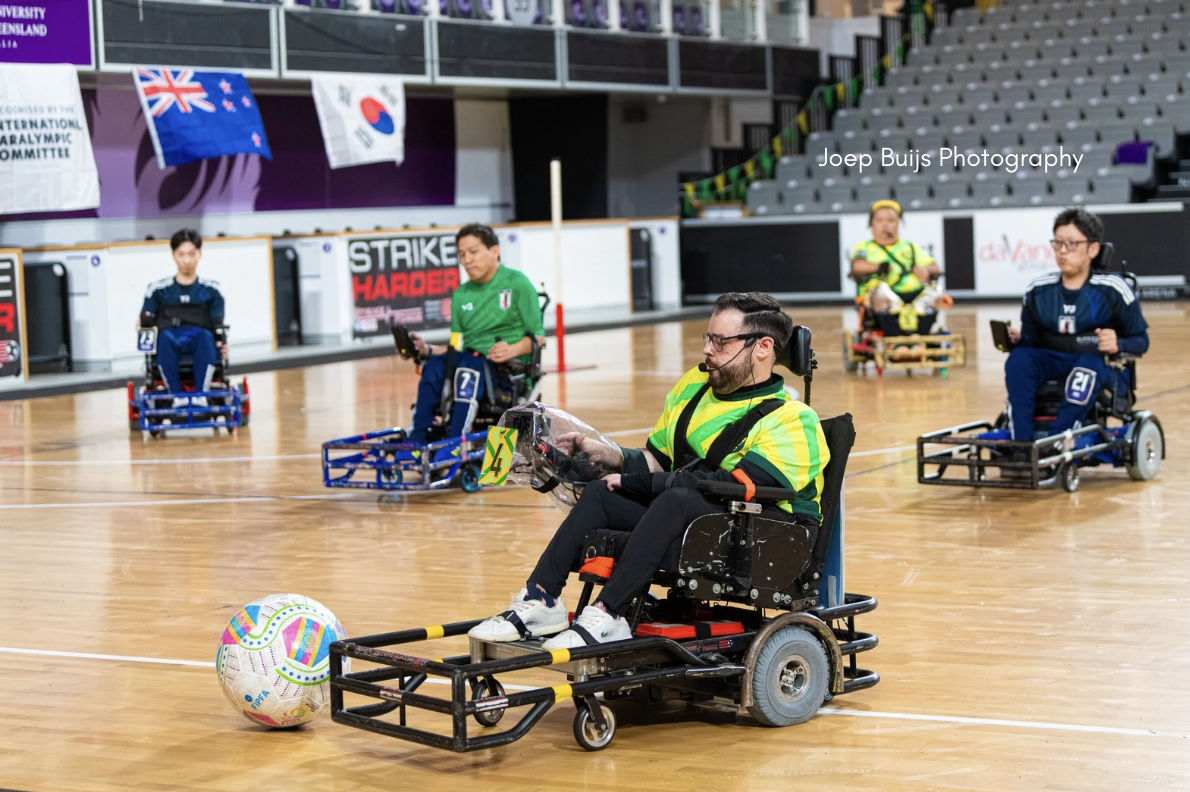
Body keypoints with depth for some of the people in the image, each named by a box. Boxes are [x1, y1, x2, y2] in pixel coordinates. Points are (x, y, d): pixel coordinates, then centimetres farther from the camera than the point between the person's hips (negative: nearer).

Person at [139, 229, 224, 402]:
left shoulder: (210, 289, 20)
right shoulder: (158, 289, 20)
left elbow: (218, 324, 9)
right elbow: (145, 321, 11)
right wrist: (143, 324, -14)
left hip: (200, 343, 0)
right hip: (170, 342, 0)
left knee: (205, 335, -37)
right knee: (165, 336, -37)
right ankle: (176, 395, -43)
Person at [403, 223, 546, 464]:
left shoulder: (516, 283, 0)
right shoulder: (461, 295, 16)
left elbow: (538, 336, -4)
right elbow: (457, 346, 17)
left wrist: (513, 350, -23)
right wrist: (428, 350, -2)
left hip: (511, 365, -5)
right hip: (471, 358, 5)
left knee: (469, 367, -36)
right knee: (434, 366, -26)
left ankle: (455, 444, -41)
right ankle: (417, 441, -30)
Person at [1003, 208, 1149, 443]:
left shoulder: (1112, 289, -8)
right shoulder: (1039, 290, 2)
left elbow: (1140, 341, -3)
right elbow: (1031, 336, 9)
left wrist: (1118, 344, -25)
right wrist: (1018, 337, -14)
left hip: (1099, 363, -3)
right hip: (1051, 361, 4)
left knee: (1087, 367, -39)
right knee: (1019, 358, -28)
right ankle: (1020, 443, -34)